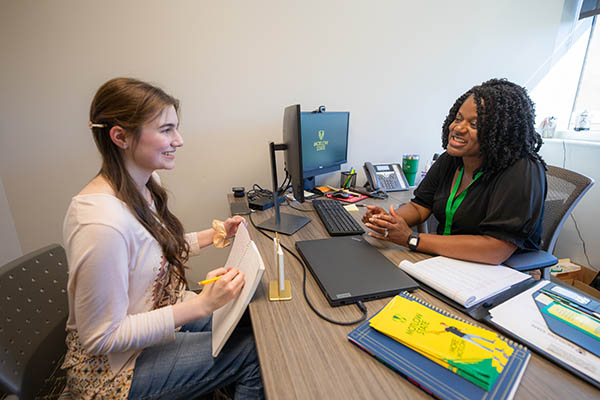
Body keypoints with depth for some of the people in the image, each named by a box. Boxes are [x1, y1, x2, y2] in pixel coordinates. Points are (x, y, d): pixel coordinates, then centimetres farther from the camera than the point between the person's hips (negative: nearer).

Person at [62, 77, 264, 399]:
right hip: (117, 367, -7)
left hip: (160, 315, 7)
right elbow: (102, 338, -25)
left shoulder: (143, 186, -6)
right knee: (257, 352, -7)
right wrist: (201, 305, -30)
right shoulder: (101, 223, -33)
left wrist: (213, 235, -1)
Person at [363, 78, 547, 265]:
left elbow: (496, 250, -27)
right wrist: (388, 218, -17)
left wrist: (412, 239, -29)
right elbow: (419, 206, 5)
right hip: (442, 263, 6)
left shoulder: (523, 173, -19)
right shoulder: (448, 160, 2)